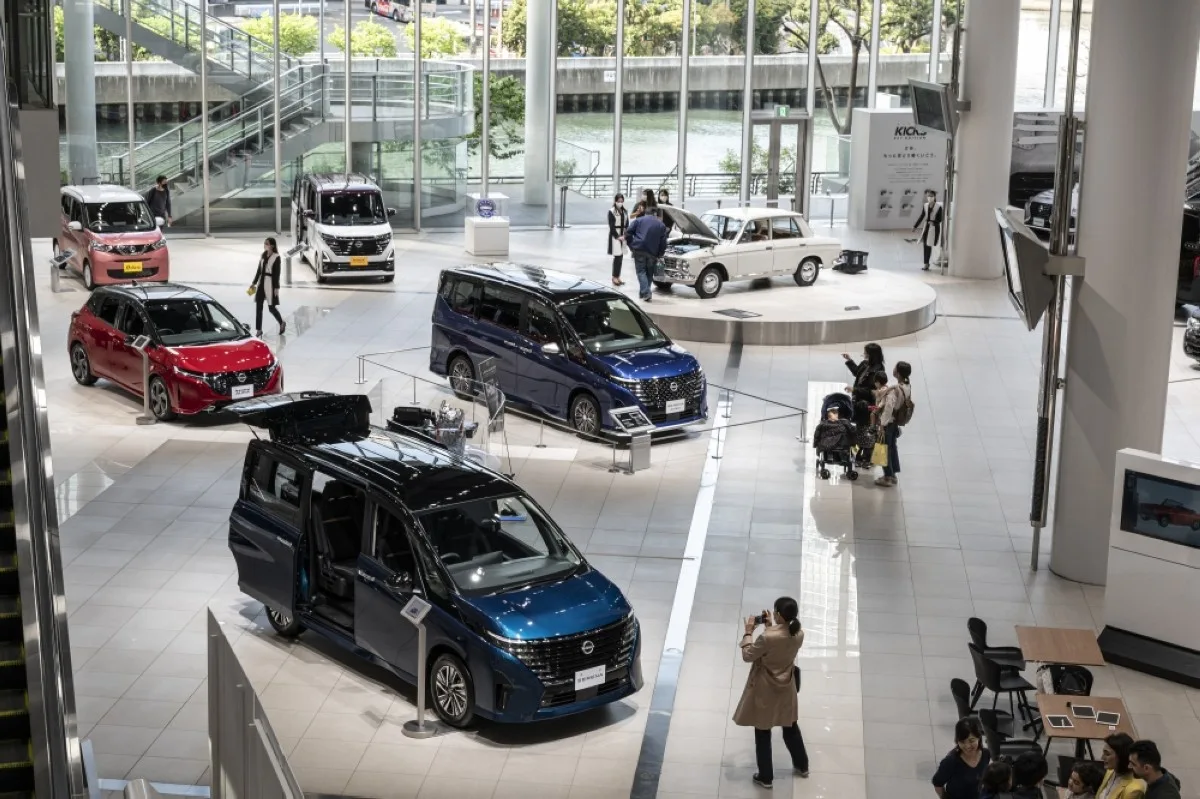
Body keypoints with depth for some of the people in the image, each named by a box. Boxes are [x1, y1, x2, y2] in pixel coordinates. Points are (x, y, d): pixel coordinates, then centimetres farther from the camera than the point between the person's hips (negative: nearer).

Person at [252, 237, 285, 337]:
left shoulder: (276, 257, -9)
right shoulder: (263, 255, 10)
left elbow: (277, 273, -11)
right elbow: (259, 270, 15)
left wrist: (276, 288, -14)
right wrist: (254, 283, 14)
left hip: (270, 284, -6)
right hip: (261, 283, 6)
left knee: (271, 307, 0)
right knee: (258, 307, 3)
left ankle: (282, 323, 25)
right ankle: (258, 330, 8)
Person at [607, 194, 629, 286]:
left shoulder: (625, 212, 11)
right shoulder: (611, 211, -5)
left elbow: (627, 225, 12)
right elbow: (611, 226, -8)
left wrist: (625, 236, -2)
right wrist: (617, 236, -13)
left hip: (623, 236, 6)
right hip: (615, 236, -6)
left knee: (621, 256, 6)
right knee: (617, 256, -11)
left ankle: (618, 276, 13)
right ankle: (614, 277, -6)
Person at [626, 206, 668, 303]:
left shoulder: (639, 220, 8)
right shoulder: (661, 225, 12)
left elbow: (628, 232, -1)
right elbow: (663, 242, 9)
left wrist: (631, 245, 9)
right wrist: (659, 255, 18)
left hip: (639, 250, -2)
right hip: (652, 253, 2)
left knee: (641, 271, 1)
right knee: (649, 273, 18)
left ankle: (646, 294, -14)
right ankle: (643, 292, 22)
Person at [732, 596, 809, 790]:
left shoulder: (768, 638, -32)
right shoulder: (798, 635, -13)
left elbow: (747, 656, -16)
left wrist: (749, 632, -8)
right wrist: (770, 627, 4)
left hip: (765, 691, -6)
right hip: (786, 688, 6)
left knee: (763, 732, 13)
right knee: (790, 726, 27)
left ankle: (766, 777, 26)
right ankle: (802, 766, 45)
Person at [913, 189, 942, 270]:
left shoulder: (938, 207, -10)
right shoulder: (925, 206, 3)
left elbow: (940, 219, -6)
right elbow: (921, 217, 11)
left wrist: (934, 222, -25)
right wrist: (915, 226, 11)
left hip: (934, 228, -4)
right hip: (926, 227, 4)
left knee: (929, 245, -5)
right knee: (925, 245, 3)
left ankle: (926, 263, 3)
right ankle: (926, 264, 11)